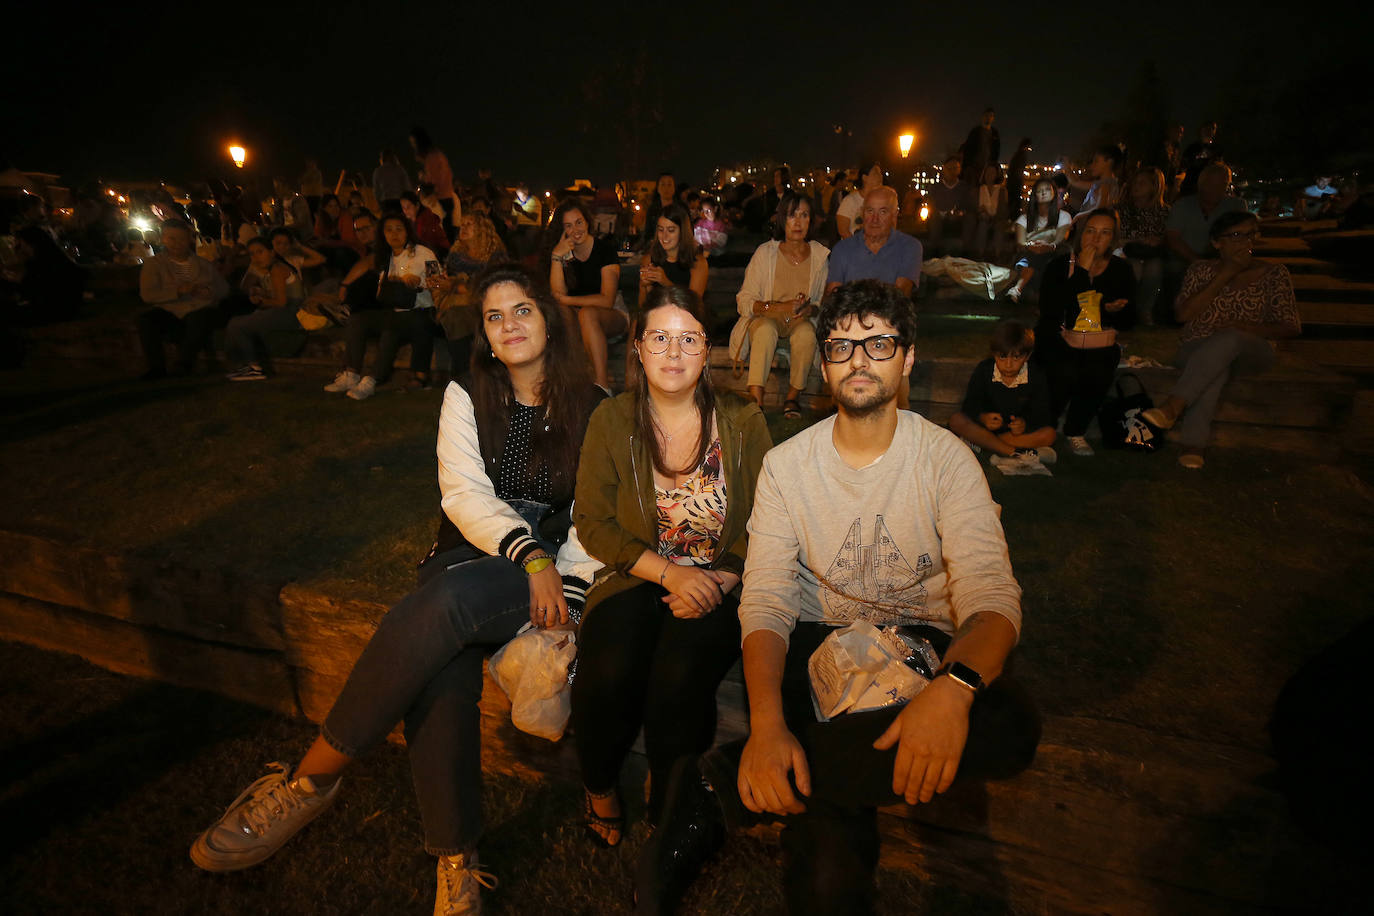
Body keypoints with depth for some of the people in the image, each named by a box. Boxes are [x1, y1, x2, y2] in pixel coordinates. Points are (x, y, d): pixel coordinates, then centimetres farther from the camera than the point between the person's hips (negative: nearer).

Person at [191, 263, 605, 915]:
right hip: (471, 554, 2)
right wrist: (529, 553, -20)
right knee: (438, 672, -31)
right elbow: (463, 493, -4)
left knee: (450, 598, -34)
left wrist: (566, 594, -13)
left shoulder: (593, 408, 6)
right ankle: (456, 860, -16)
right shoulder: (467, 396, 10)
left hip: (553, 571, -1)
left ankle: (310, 780, -18)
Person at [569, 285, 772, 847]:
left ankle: (671, 817, 3)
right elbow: (593, 523, -2)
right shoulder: (611, 421, 0)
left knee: (678, 678, -28)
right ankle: (600, 787, 9)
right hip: (635, 577, 1)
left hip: (721, 584, 0)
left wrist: (718, 579, -16)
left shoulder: (744, 423, 0)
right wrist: (669, 572, -15)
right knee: (608, 673, -27)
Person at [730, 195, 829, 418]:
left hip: (802, 320, 2)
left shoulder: (820, 255, 2)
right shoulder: (765, 253, -5)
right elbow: (744, 301, -9)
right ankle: (755, 398, -34)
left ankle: (792, 397, -15)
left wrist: (810, 309, -16)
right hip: (765, 317, -1)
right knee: (766, 329, -36)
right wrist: (782, 307, -23)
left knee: (806, 333, -32)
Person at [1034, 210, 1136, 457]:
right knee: (1066, 373, -33)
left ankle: (1075, 431, -2)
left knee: (1098, 376, -30)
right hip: (1058, 343, -2)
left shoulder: (1121, 270, 6)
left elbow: (1128, 323, 9)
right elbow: (1049, 311, -19)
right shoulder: (1060, 265, -2)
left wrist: (1114, 310, -15)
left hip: (1100, 347, 2)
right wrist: (1082, 271, -18)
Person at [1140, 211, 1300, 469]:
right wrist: (1224, 276, -8)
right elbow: (1183, 314, -5)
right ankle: (1194, 440, -46)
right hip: (1197, 350, 1)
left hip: (1249, 351, -1)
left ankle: (1174, 405, -49)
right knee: (1218, 367, -37)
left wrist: (1246, 328, -14)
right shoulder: (1201, 270, 11)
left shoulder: (1274, 274, 8)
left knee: (1228, 339, -38)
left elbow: (1291, 327, 4)